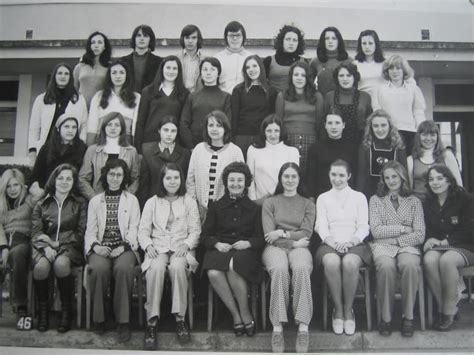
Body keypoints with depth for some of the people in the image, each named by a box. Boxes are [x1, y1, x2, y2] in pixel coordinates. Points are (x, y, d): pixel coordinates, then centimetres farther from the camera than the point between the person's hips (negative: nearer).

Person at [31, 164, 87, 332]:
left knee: (61, 264, -36)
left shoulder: (80, 203, 14)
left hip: (70, 247, -1)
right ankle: (42, 310, -13)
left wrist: (56, 243, -6)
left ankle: (67, 310, -18)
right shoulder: (41, 205, 18)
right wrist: (46, 247, -15)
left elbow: (81, 233, 4)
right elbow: (36, 233, 6)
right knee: (41, 266, -34)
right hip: (45, 247, 2)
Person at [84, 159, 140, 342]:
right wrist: (95, 246, -11)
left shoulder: (132, 200, 16)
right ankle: (99, 318, -15)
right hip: (101, 248, 1)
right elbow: (90, 230, 11)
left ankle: (123, 321, -25)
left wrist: (123, 246, -12)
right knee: (99, 268, -33)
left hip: (124, 248, -1)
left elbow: (134, 229, 6)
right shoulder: (95, 201, 20)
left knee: (123, 268, -34)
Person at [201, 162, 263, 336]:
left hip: (245, 251, -2)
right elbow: (205, 235, 12)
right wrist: (217, 244, -9)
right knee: (213, 273, -32)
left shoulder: (254, 208, 14)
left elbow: (261, 238, 10)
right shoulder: (216, 207, 16)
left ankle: (246, 313, -15)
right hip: (219, 250, 2)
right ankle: (236, 315, -15)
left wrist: (248, 243, -11)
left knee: (232, 268, -36)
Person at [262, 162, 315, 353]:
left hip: (299, 247, 1)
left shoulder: (307, 204, 19)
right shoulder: (270, 202, 17)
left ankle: (303, 327, -35)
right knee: (279, 269, -37)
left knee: (301, 268, -36)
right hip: (275, 247, 0)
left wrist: (283, 233, -8)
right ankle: (277, 327, -33)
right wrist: (294, 242, -4)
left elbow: (306, 233, 6)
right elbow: (269, 234, 5)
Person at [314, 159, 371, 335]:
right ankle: (338, 310, -18)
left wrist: (350, 241, -14)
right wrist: (332, 242, -15)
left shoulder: (359, 197, 16)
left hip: (354, 244, 0)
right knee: (331, 262, -35)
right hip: (330, 244, 1)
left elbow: (363, 227, 6)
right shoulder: (323, 198, 18)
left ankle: (348, 310, -17)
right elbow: (321, 226, 5)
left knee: (350, 263, -35)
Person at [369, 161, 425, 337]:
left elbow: (420, 235, 3)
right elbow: (376, 231, 0)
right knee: (386, 266, -35)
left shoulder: (414, 201, 14)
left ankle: (408, 317, -20)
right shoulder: (376, 200, 13)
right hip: (383, 246, 0)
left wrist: (396, 239, -7)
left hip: (407, 245, 1)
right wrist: (402, 229, -2)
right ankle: (385, 318, -21)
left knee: (410, 265, -35)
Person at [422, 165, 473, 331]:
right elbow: (426, 229, 13)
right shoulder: (427, 203, 10)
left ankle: (449, 311, -20)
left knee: (446, 260, -37)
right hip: (437, 246, 4)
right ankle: (441, 307, -18)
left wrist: (445, 241, -12)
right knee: (429, 260, -33)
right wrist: (430, 239, -9)